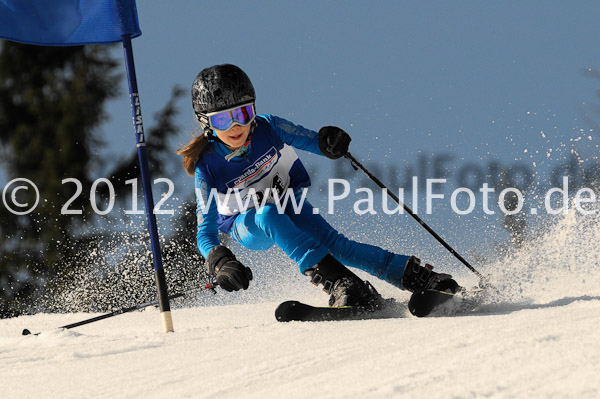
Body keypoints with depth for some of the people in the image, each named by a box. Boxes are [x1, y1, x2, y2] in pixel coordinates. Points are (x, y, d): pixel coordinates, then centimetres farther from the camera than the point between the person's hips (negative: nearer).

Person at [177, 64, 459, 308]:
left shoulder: (268, 128, -23)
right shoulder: (207, 169, -27)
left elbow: (314, 142, -13)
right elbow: (206, 232, -28)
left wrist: (330, 143, -38)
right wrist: (219, 263, -49)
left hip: (288, 201, 1)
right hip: (247, 226, -1)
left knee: (333, 243, -25)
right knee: (269, 215, -36)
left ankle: (418, 277, -26)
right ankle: (338, 282, -45)